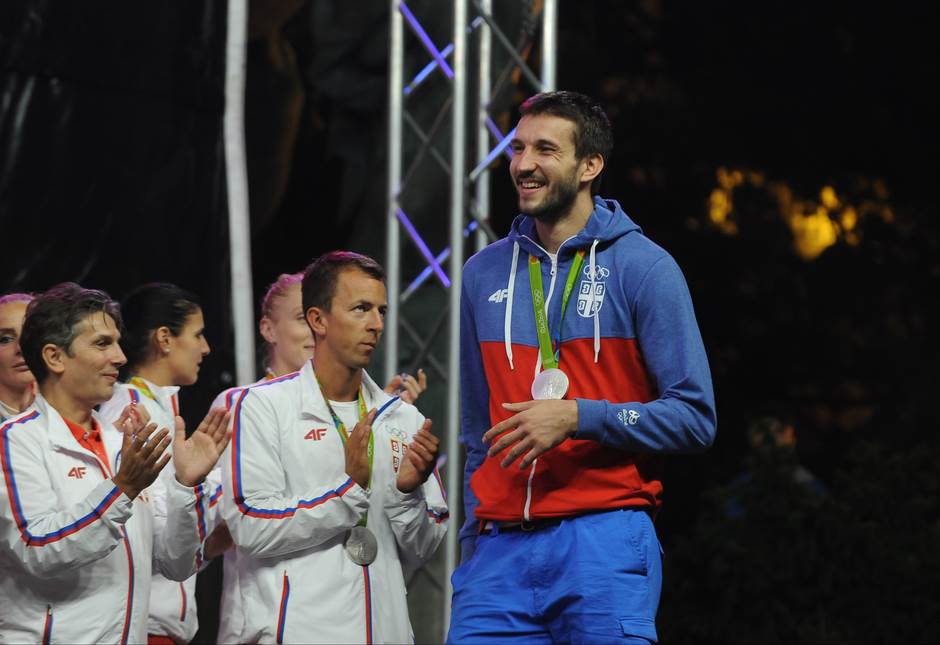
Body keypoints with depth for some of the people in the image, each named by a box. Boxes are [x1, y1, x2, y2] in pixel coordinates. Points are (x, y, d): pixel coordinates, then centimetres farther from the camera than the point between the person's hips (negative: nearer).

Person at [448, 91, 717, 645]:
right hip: (501, 547, 4)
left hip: (604, 539, -4)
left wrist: (577, 417, -14)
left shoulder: (643, 267, 0)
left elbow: (695, 418, -5)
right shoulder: (484, 273, 15)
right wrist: (475, 538, 15)